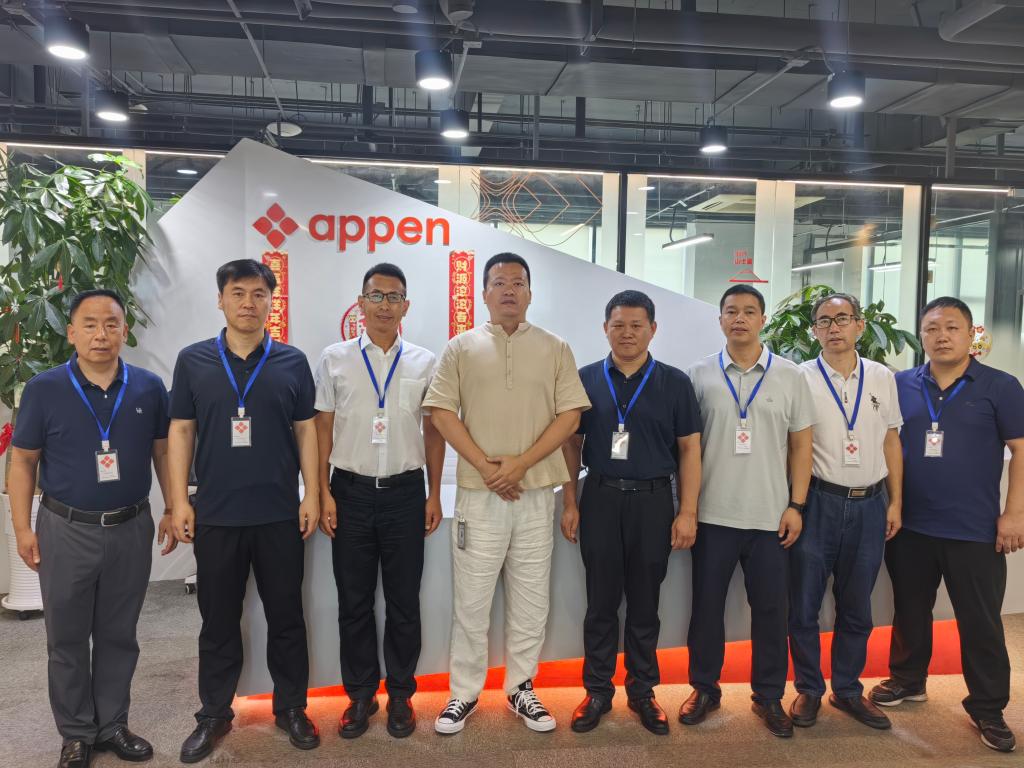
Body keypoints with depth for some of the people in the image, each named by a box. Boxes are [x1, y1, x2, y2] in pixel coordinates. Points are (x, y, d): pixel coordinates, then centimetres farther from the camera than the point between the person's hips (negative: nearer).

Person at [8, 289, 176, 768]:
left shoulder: (149, 387, -3)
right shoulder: (43, 390, -6)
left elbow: (163, 452, 6)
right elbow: (23, 462, -1)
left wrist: (174, 509, 4)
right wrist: (22, 529, -4)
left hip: (131, 529, 1)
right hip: (66, 530, -1)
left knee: (118, 635, 14)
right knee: (67, 639, 12)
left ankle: (113, 724, 31)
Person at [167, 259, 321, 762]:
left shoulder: (292, 362, 2)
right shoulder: (193, 360, 3)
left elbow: (306, 430, 4)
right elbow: (181, 431, 3)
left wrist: (312, 494, -2)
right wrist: (180, 501, -2)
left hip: (280, 514, 0)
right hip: (215, 514, 1)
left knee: (286, 615, 10)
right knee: (218, 620, 13)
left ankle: (291, 708, 27)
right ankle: (214, 714, 29)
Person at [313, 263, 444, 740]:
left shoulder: (425, 363, 2)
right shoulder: (334, 359, 2)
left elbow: (434, 431, 6)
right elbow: (322, 428, 3)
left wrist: (434, 495, 5)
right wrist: (323, 493, -2)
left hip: (405, 491, 0)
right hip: (351, 490, 0)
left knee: (404, 602, 10)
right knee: (354, 602, 11)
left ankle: (400, 694, 28)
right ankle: (360, 694, 28)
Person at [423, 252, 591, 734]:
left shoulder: (555, 349, 6)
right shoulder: (461, 347, 5)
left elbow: (570, 415, -1)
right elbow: (441, 411, -2)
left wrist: (520, 463, -12)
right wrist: (485, 466, -11)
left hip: (536, 493, 1)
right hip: (478, 493, -1)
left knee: (531, 601, 10)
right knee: (471, 600, 6)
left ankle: (521, 689, 27)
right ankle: (464, 692, 22)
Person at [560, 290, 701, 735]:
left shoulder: (674, 382, 1)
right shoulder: (586, 379, 2)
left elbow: (689, 449, 1)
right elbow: (571, 444, 6)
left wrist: (688, 512, -4)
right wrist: (569, 503, 1)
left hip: (653, 501, 0)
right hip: (600, 498, 1)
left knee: (645, 603, 11)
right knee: (601, 602, 10)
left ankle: (642, 691, 27)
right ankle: (597, 691, 24)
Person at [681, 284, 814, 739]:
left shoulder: (790, 376, 4)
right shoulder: (699, 374, 2)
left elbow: (801, 445, 6)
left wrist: (796, 505, 0)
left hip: (771, 517, 1)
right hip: (711, 514, 0)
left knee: (771, 609, 9)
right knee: (706, 604, 9)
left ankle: (769, 696, 27)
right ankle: (705, 688, 27)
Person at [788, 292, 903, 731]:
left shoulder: (882, 378, 6)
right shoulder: (800, 378, -4)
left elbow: (891, 442, 11)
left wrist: (895, 502, 7)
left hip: (870, 504, 3)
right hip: (817, 502, -3)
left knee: (856, 608, 14)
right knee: (805, 604, 6)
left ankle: (847, 690, 31)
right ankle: (808, 689, 24)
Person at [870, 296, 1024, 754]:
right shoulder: (901, 385, 2)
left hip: (975, 530, -2)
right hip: (910, 525, 3)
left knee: (980, 622, 8)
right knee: (910, 610, 17)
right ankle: (907, 680, 35)